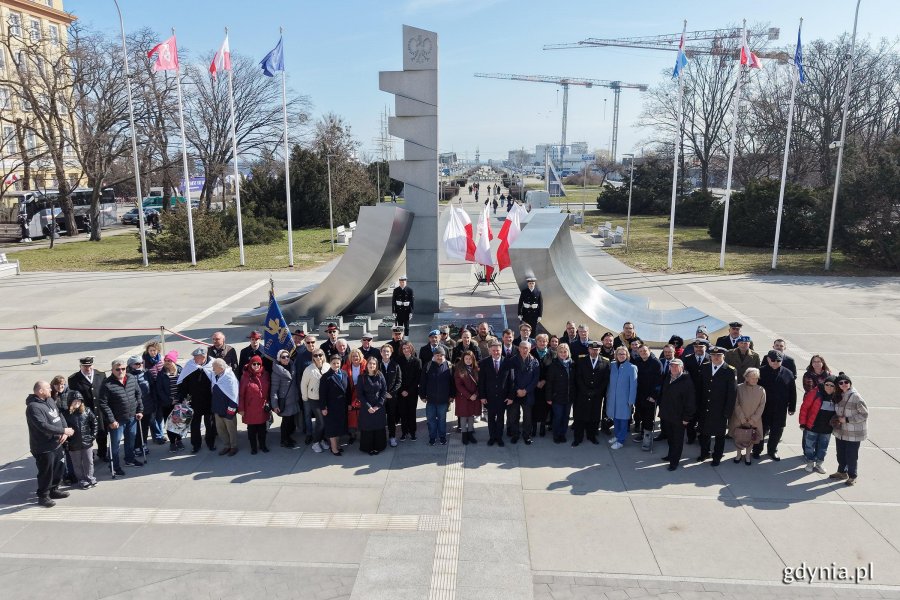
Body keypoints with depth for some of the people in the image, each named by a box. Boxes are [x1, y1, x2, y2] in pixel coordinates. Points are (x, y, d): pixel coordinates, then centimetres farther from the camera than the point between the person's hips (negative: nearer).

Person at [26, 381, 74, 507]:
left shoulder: (50, 400, 6)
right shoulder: (33, 407, -22)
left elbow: (60, 416, 7)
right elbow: (44, 426, -29)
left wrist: (64, 433, -8)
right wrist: (64, 430, -23)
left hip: (56, 444, 9)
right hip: (44, 448, -9)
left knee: (59, 469, 20)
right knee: (46, 472, 5)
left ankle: (54, 490, 38)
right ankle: (43, 496, 23)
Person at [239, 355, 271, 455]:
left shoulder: (265, 375, 0)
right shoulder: (246, 377, -9)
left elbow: (269, 390, 7)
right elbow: (241, 394, -8)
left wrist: (269, 403, 7)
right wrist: (241, 408, -9)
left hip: (263, 407, 3)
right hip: (250, 408, -3)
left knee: (262, 427, 14)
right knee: (251, 428, 10)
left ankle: (262, 445, 32)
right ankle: (253, 447, 26)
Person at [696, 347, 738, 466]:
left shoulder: (730, 371, -10)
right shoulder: (704, 368, 1)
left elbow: (732, 393, -11)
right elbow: (700, 388, 4)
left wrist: (728, 412, -13)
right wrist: (698, 406, 0)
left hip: (720, 411, -3)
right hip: (704, 409, 3)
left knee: (719, 435, 12)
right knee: (703, 433, 14)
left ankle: (717, 456, 29)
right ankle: (704, 453, 34)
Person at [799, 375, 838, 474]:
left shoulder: (837, 397, -1)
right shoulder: (815, 393, -14)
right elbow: (804, 408, -10)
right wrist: (802, 423, -10)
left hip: (827, 429, 4)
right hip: (812, 427, -3)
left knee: (823, 448, 16)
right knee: (810, 446, 9)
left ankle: (819, 464, 34)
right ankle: (810, 463, 28)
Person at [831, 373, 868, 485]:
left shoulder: (856, 397, -19)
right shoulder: (839, 396, 2)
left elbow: (864, 414, -16)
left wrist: (847, 420, -18)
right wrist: (836, 418, -1)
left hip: (853, 434, -6)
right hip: (840, 432, 6)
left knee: (851, 456, 4)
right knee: (840, 454, 19)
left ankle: (852, 476, 22)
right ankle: (842, 472, 37)